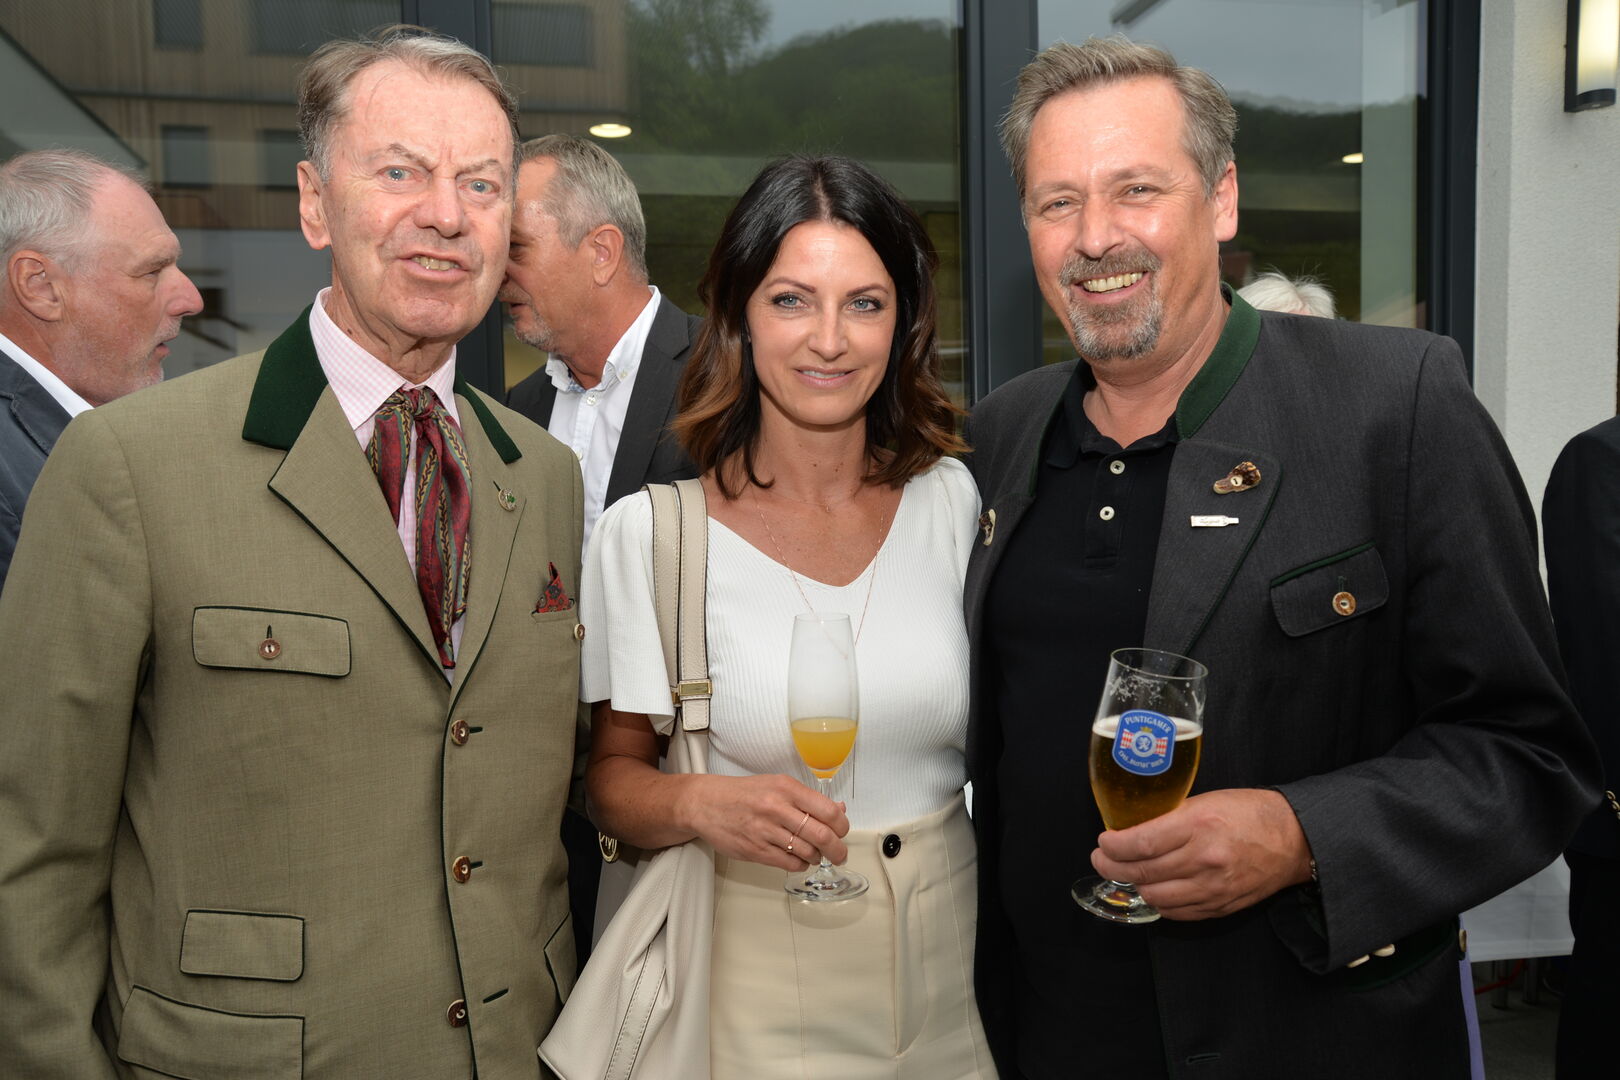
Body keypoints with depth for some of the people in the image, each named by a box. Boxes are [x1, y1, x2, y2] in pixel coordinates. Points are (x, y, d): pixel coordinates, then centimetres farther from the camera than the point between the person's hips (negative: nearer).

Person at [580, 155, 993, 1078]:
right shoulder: (651, 527, -13)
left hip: (946, 959, 3)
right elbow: (613, 775, -5)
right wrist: (701, 805, -24)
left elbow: (994, 732, 7)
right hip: (755, 983, -2)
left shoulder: (952, 498, -3)